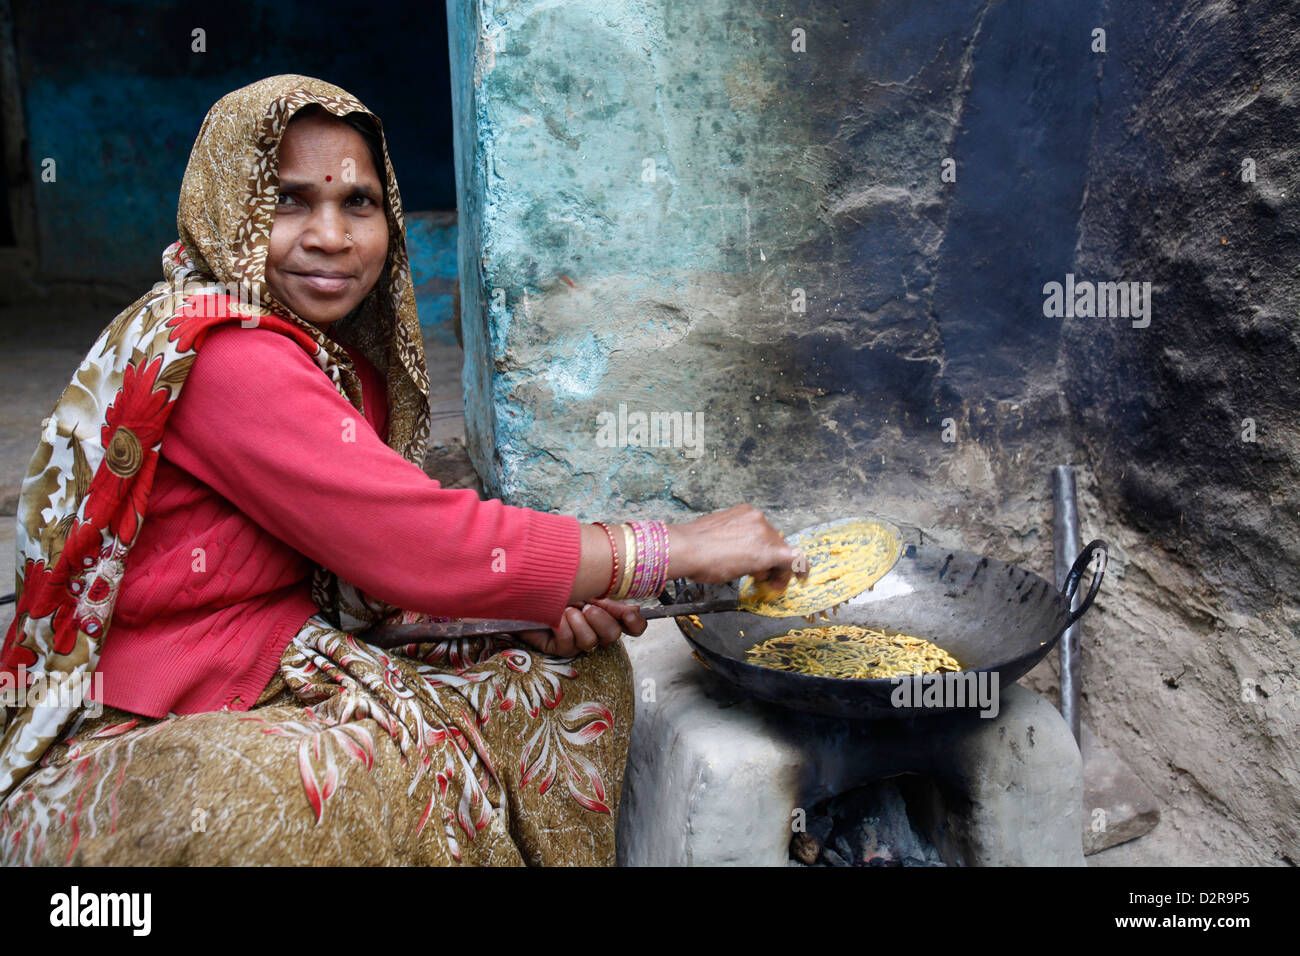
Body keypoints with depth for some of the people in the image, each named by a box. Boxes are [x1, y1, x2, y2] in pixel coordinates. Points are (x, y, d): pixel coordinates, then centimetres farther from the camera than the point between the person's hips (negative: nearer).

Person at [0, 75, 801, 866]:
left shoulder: (345, 355, 7)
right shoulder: (218, 356, -23)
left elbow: (380, 557, 5)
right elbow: (423, 550, -28)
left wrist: (545, 602, -12)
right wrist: (681, 548, -20)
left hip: (289, 677, 9)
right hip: (138, 745, -9)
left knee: (580, 674, 1)